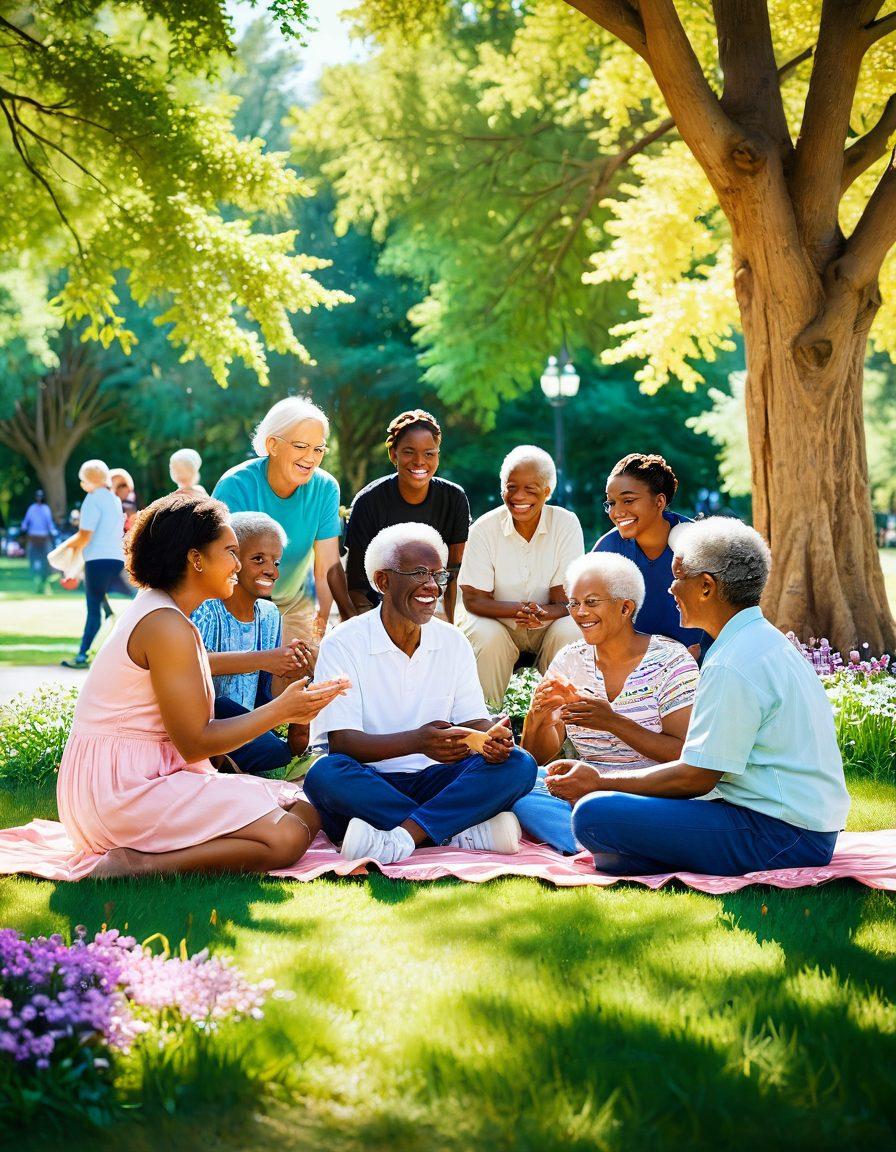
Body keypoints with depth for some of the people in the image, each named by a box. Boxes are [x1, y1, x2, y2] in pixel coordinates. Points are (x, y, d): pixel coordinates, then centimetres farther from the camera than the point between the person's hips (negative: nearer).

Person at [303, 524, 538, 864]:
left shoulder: (453, 643, 10)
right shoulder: (343, 644, -5)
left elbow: (473, 721, 6)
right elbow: (341, 740, -15)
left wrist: (493, 738, -21)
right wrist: (416, 742, -33)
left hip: (433, 781, 4)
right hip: (369, 786, -4)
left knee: (518, 764, -20)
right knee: (324, 774, -36)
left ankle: (401, 836, -33)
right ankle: (464, 832, -30)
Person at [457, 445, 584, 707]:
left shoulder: (566, 524, -12)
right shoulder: (485, 528, -12)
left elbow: (565, 602, -14)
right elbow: (473, 599, -14)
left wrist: (541, 614, -39)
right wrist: (519, 609, -34)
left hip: (549, 625, 1)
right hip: (497, 623, 0)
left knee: (571, 634, -29)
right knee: (486, 637, -31)